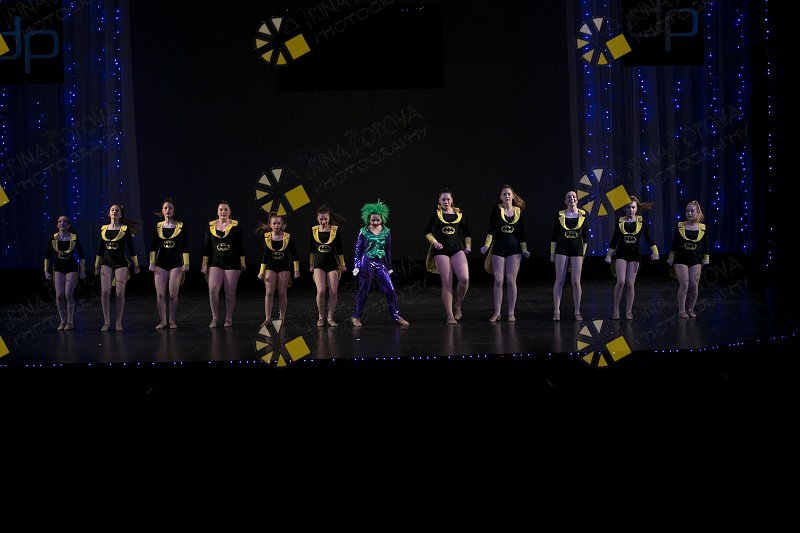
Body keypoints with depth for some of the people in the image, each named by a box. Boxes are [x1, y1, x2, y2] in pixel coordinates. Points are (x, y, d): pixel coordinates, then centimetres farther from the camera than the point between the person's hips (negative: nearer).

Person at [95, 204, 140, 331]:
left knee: (120, 293, -5)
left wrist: (136, 265, 3)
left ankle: (119, 322, 3)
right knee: (105, 291, -9)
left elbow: (130, 248, 3)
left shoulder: (125, 229, 2)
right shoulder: (103, 229, 10)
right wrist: (97, 265, 15)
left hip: (121, 263, -2)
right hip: (106, 263, 2)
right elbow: (100, 249, 16)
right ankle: (106, 322, -4)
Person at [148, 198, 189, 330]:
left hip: (176, 264, -2)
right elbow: (153, 246, 8)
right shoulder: (158, 227, 7)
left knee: (173, 295, -3)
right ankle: (162, 321, 5)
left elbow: (185, 246, 1)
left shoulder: (180, 226, 3)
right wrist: (152, 263, 2)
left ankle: (172, 321, 8)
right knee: (160, 294, -4)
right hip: (161, 264, 2)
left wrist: (186, 263, -4)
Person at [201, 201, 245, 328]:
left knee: (230, 292, 0)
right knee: (213, 290, -13)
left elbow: (241, 246, 2)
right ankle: (215, 318, -3)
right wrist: (204, 265, 5)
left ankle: (229, 319, 12)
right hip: (216, 263, 1)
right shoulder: (211, 226, 7)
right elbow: (206, 247, 9)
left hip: (232, 263, -1)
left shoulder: (235, 226, 1)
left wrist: (242, 263, -1)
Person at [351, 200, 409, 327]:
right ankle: (356, 317, 14)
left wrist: (389, 267, 12)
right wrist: (356, 266, -2)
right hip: (366, 263, -3)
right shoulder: (364, 232, -2)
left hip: (381, 264, 3)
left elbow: (388, 250, 11)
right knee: (363, 291, 2)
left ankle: (396, 316, 6)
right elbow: (358, 250, 2)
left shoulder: (386, 232, 5)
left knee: (390, 290, -3)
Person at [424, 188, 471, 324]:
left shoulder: (458, 214, 11)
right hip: (441, 251, -1)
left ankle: (457, 306, 5)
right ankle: (449, 315, 1)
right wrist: (434, 242, -5)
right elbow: (427, 232, 10)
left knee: (464, 278, -19)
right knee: (447, 283, -5)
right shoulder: (436, 214, 6)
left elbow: (466, 232, 19)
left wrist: (468, 245, 6)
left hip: (457, 249, 1)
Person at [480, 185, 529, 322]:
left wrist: (524, 250, 4)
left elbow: (521, 233, 8)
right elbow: (491, 229, -3)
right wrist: (487, 245, -11)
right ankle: (497, 312, 5)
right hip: (498, 248, -1)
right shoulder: (496, 209, -1)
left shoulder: (519, 212, 4)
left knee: (511, 281, -2)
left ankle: (511, 312, 5)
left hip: (514, 249, 1)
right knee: (498, 281, -1)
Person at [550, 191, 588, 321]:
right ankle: (556, 311, -3)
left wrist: (583, 253, 6)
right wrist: (552, 253, 4)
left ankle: (577, 312, 7)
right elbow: (554, 235, 6)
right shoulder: (560, 215, 3)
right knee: (559, 280, -4)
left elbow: (585, 236, 8)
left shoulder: (583, 215, 4)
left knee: (576, 281, -2)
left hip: (577, 251, 0)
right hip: (562, 250, 0)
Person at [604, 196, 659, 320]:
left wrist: (654, 251, -14)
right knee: (621, 282, -14)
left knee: (630, 284, 0)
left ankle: (629, 312, 8)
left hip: (634, 255, 0)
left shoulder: (641, 221, 2)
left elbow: (648, 237, -3)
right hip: (621, 255, 0)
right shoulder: (620, 222, 3)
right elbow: (614, 239, 7)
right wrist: (609, 255, 6)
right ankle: (616, 309, -2)